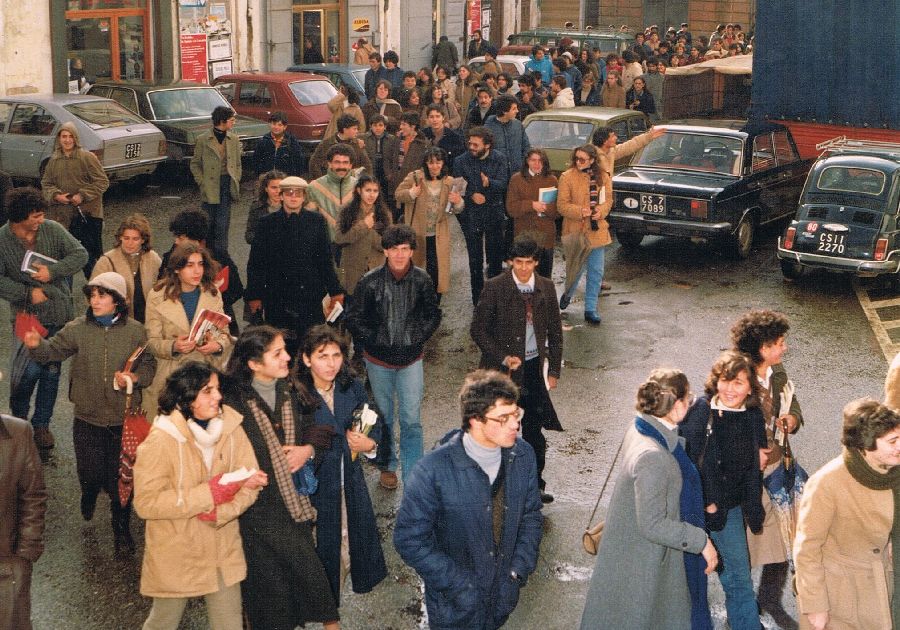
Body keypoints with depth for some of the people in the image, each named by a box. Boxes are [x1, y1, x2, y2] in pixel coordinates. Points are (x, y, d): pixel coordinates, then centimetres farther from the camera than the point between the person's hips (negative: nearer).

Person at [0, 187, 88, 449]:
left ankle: (41, 424, 24)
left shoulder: (52, 230, -4)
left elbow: (80, 254, -4)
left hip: (59, 313, 3)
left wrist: (53, 271, -17)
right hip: (26, 315, -3)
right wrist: (28, 293, -18)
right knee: (30, 369, -11)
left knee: (51, 371, 9)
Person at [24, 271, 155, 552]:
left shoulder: (134, 331, -5)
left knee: (121, 478, 7)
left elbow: (149, 365, 0)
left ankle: (121, 528, 27)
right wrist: (36, 345, -29)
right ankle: (91, 492, 47)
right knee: (91, 473, 9)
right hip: (88, 417, 1)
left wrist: (133, 377, -20)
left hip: (124, 418, -1)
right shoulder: (79, 328, -4)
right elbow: (54, 349, -7)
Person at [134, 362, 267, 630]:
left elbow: (250, 483, -5)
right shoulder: (161, 440, -18)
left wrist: (220, 511, -23)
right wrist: (208, 494, -26)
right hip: (175, 555, -3)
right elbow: (145, 503, -21)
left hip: (223, 550, 3)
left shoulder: (230, 427, -7)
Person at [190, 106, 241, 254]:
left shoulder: (234, 139, 8)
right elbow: (195, 164, 3)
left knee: (222, 225, -2)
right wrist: (202, 183, -5)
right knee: (208, 222, 6)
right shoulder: (202, 140, -2)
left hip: (227, 184, 2)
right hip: (210, 186, -2)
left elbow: (238, 164, 16)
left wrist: (236, 181, 4)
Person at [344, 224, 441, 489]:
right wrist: (374, 339, -7)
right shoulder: (371, 281, -12)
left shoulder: (421, 280, -7)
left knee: (412, 421, -2)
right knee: (383, 417, 15)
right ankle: (388, 467, 33)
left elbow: (433, 314, 8)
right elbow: (353, 317, -2)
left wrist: (418, 338, -2)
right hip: (379, 359, 0)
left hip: (411, 359, 0)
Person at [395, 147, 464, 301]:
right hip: (417, 234, -1)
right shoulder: (415, 177, -6)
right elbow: (398, 194, -1)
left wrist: (458, 202, -20)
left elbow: (456, 209, 4)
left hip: (438, 236, 1)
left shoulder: (449, 182, 0)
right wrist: (411, 193, -22)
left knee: (437, 271, -1)